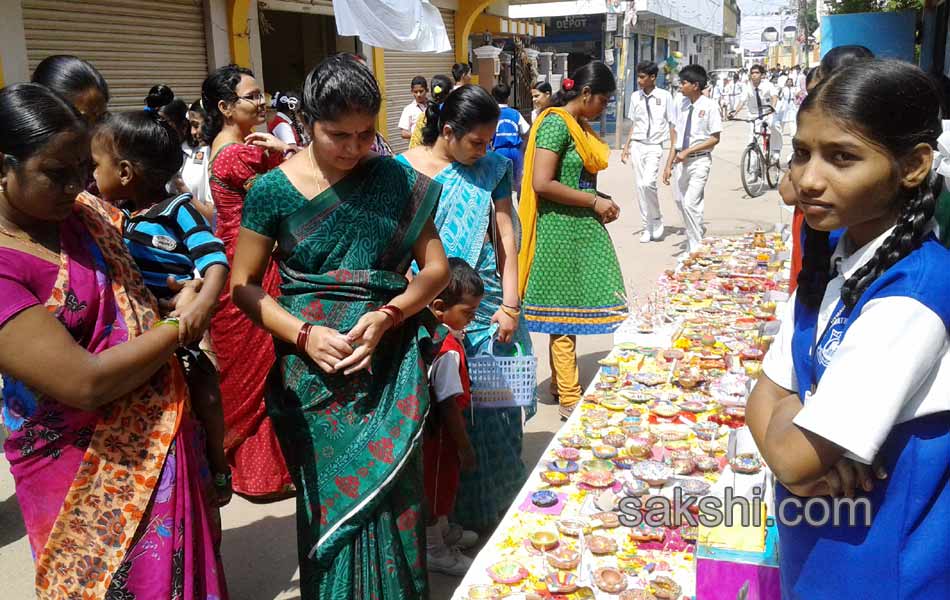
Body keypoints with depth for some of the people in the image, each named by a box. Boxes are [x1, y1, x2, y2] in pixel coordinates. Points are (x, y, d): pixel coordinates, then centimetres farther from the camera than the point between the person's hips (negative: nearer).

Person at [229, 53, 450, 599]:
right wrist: (303, 335, -15)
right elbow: (244, 285, 0)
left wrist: (386, 317, -14)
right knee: (333, 505, 9)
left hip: (392, 368, 1)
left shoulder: (399, 182, 0)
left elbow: (437, 268, 2)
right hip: (315, 373, -1)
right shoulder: (275, 190, -4)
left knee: (392, 501, 8)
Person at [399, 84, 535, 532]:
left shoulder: (492, 169, 6)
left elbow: (505, 238, 4)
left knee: (493, 406, 7)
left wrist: (510, 305, -3)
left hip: (485, 302, 3)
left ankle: (493, 509, 26)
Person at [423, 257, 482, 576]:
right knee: (435, 487, 11)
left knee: (442, 485, 27)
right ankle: (434, 552, 31)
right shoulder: (448, 351, -30)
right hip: (439, 434, -8)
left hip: (428, 427, 9)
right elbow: (450, 406, -25)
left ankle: (442, 531, 49)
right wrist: (465, 447, -16)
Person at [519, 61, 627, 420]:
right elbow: (542, 183, -22)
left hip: (581, 228, 9)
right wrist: (594, 202, -17)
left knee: (568, 308, 16)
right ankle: (570, 400, 8)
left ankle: (560, 383, 29)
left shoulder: (579, 125, 14)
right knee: (564, 312, -2)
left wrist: (600, 202, 4)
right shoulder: (556, 123, -15)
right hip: (561, 230, -9)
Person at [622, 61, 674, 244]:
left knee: (648, 183, -20)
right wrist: (626, 146, 11)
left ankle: (657, 220, 3)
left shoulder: (664, 96, -5)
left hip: (654, 146, -4)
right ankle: (647, 226, 17)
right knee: (640, 186, 5)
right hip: (637, 146, 4)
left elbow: (672, 124, -1)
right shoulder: (635, 97, 6)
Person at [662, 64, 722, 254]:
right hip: (680, 160, 6)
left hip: (699, 160, -6)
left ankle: (695, 248, 3)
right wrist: (669, 164, 5)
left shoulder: (709, 106, -9)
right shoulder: (680, 105, 6)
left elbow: (715, 139, -8)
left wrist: (688, 151, -15)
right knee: (680, 202, 14)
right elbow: (676, 135, 8)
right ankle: (698, 230, 38)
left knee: (690, 204, -12)